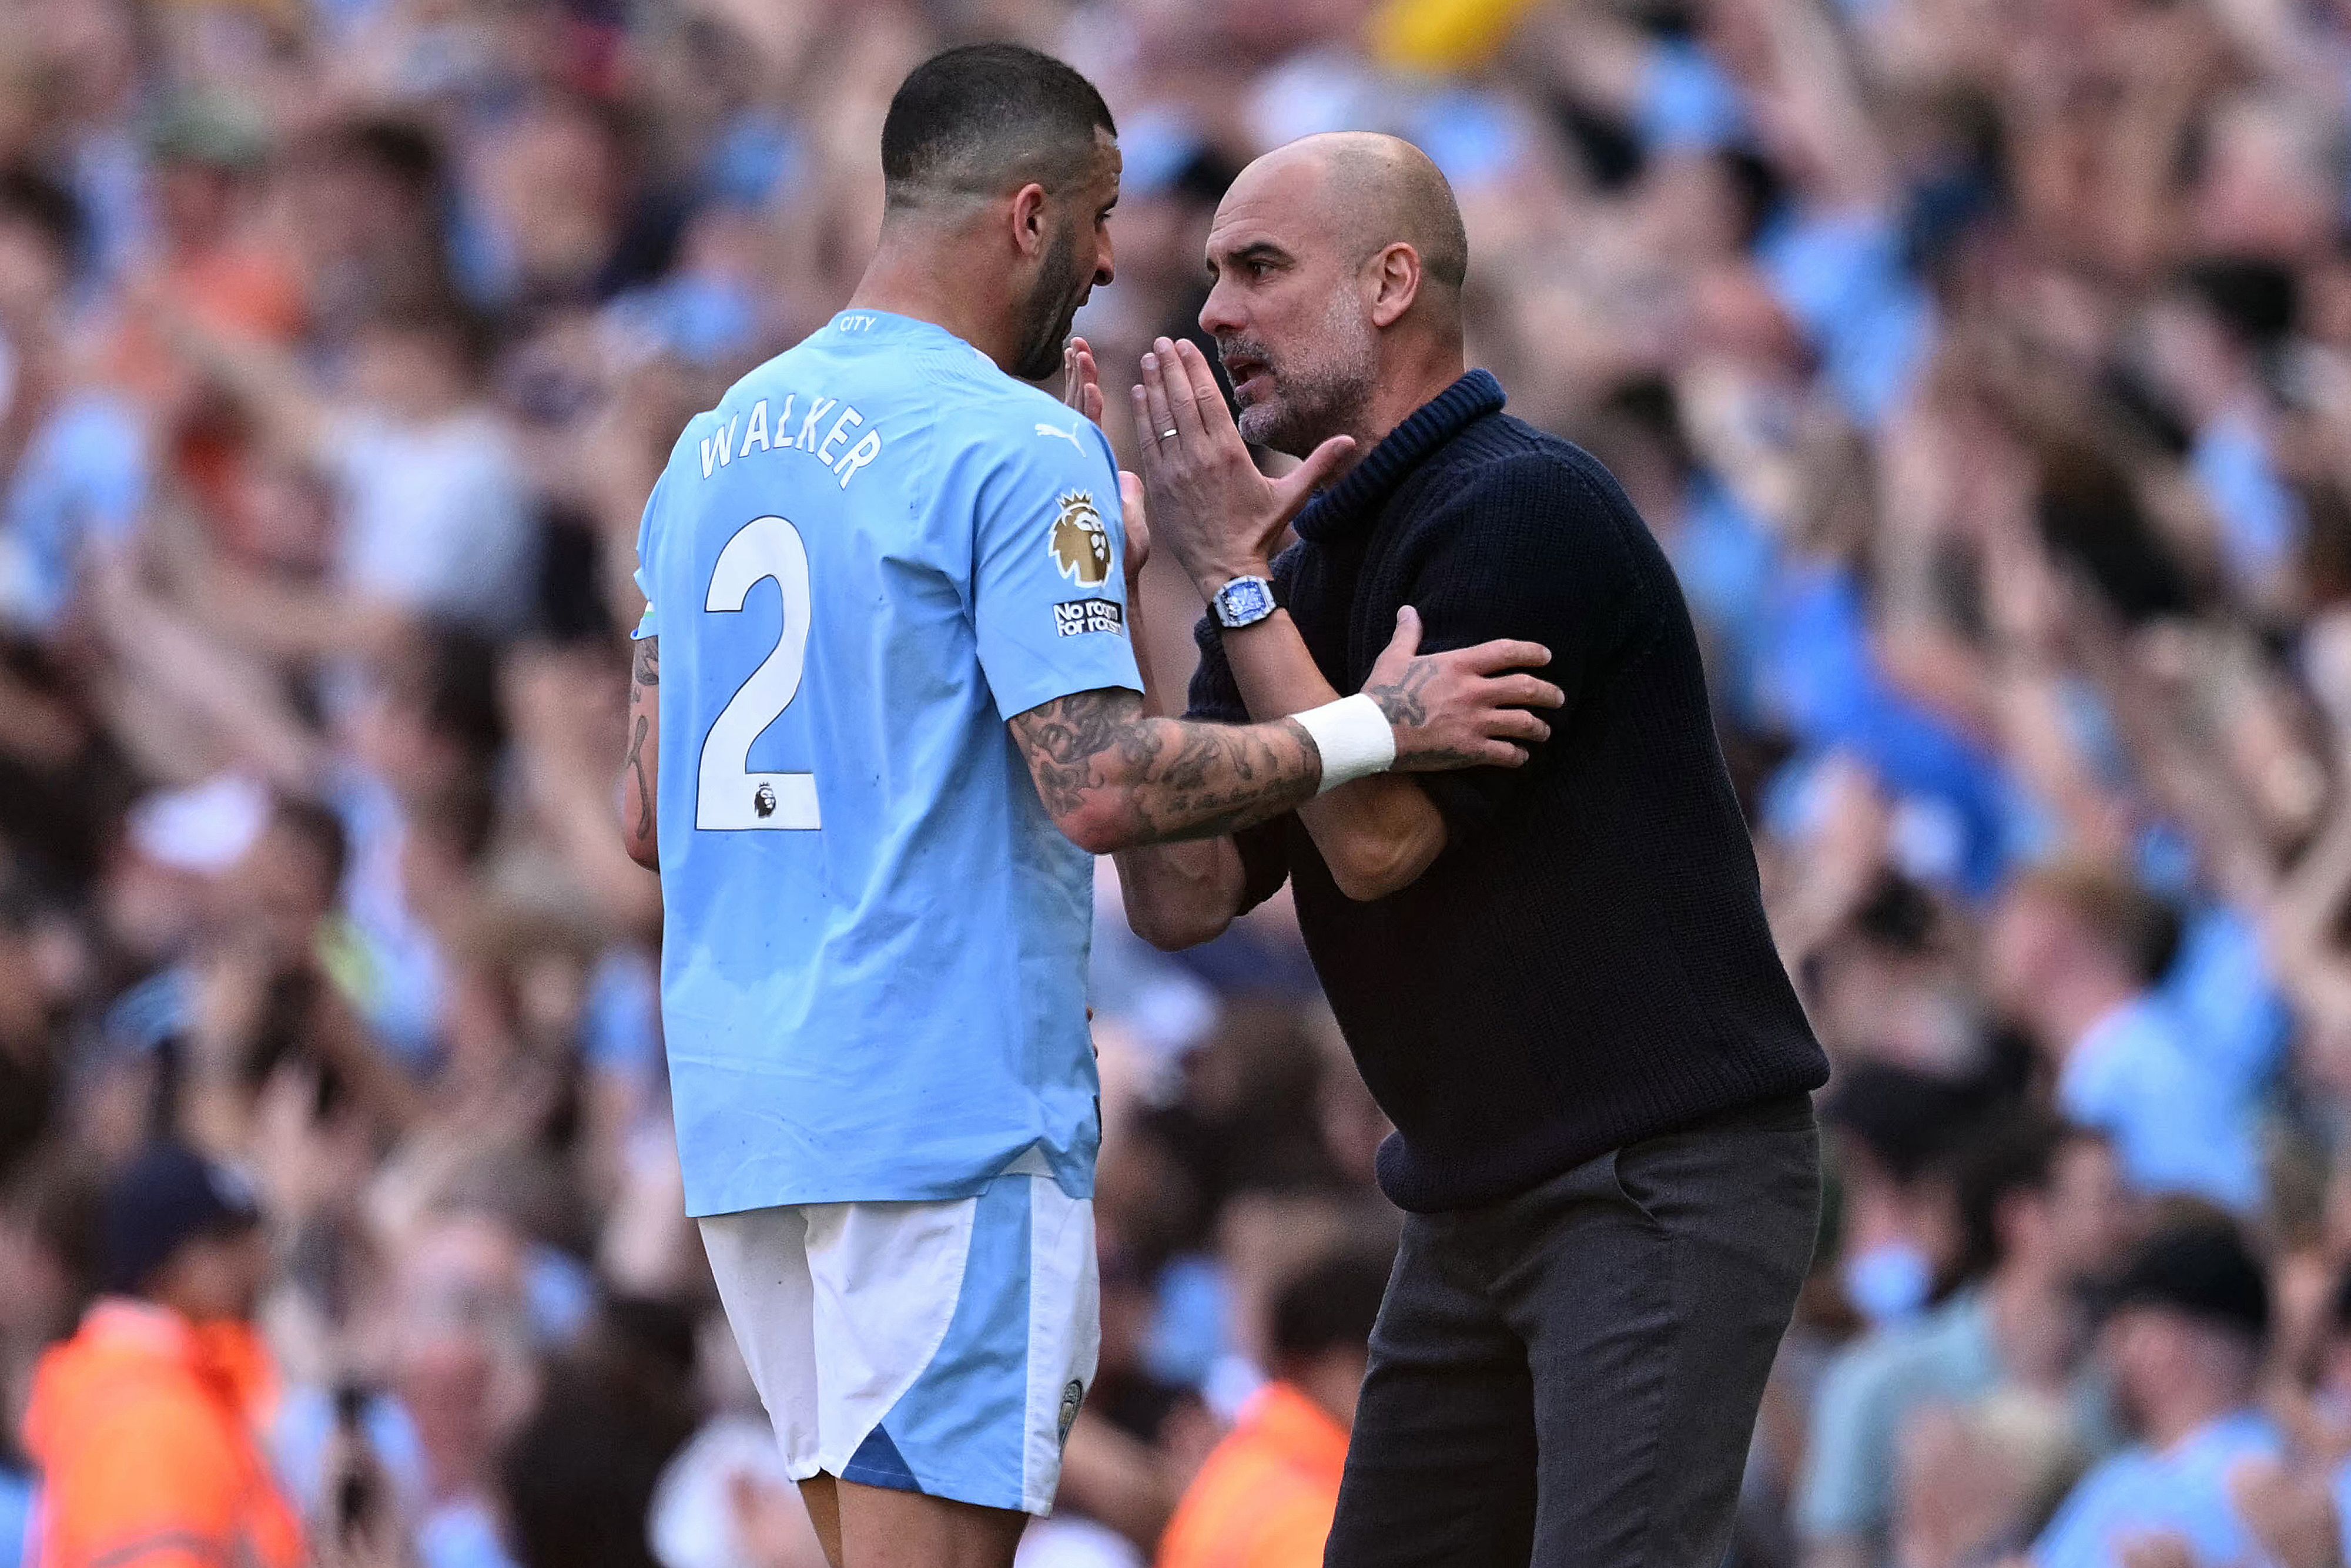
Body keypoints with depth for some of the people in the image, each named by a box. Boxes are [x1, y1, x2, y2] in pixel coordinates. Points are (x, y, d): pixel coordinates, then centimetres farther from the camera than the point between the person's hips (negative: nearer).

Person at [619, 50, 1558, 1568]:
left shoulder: (715, 443, 15)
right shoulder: (1020, 454, -10)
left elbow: (653, 815, 17)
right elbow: (1102, 783, -18)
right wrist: (1375, 728, -9)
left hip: (740, 1100, 8)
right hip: (951, 1101, -8)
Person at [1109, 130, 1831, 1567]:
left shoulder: (1527, 510, -16)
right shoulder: (1318, 561, 12)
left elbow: (1378, 837, -20)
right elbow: (1184, 897, 4)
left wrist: (1232, 572, -15)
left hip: (1663, 1176, -10)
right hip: (1477, 1202, 10)